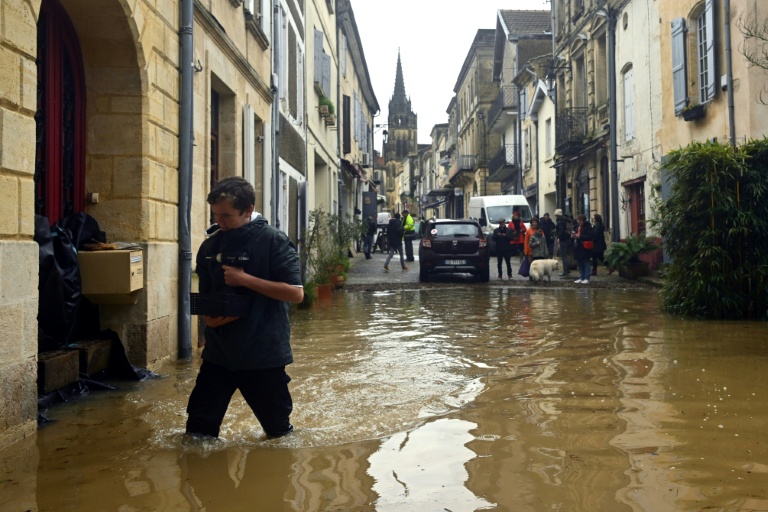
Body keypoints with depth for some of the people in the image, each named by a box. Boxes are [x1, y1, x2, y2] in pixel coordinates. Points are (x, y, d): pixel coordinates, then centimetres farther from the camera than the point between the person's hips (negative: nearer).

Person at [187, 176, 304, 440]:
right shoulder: (210, 246, 5)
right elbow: (204, 295, 14)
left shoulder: (273, 240, -11)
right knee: (198, 429, 6)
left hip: (264, 353, -4)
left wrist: (245, 279, -21)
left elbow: (296, 293, -18)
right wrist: (208, 316, -8)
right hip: (218, 352, 5)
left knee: (279, 430, 13)